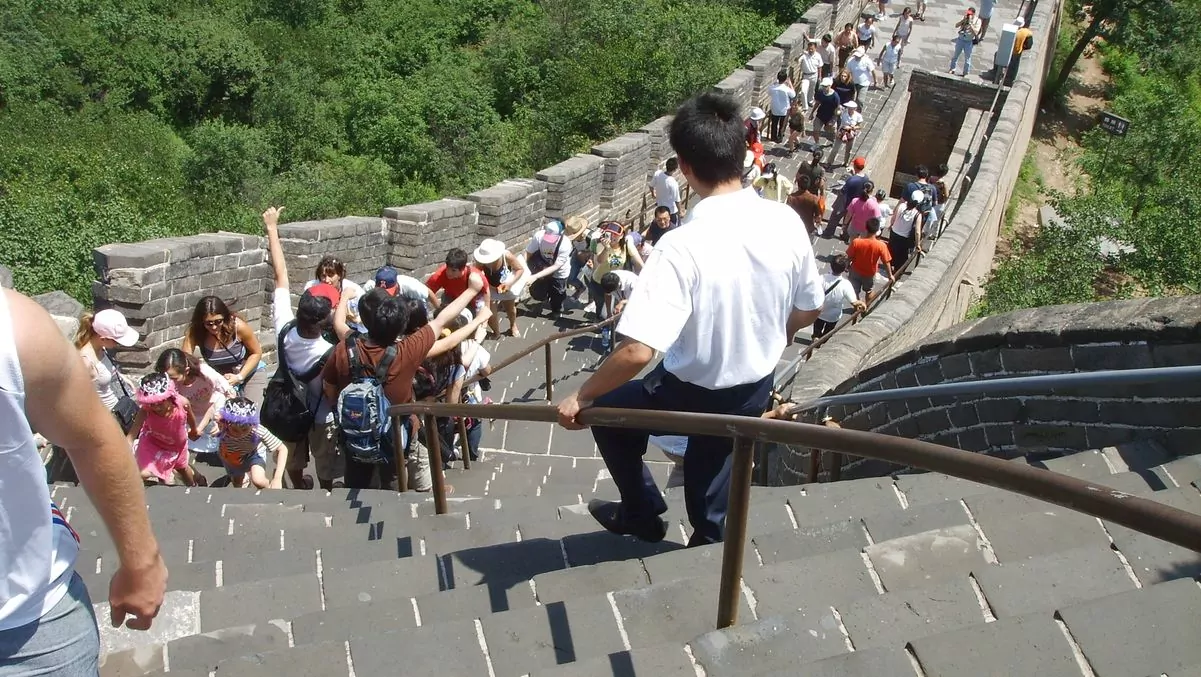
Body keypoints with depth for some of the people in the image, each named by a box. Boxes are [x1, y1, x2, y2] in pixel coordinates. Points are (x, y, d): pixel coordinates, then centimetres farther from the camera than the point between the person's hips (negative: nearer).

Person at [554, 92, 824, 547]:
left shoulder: (683, 246, -32)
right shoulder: (786, 222, -14)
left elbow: (638, 351, -34)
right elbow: (808, 310, 1)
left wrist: (581, 398, -19)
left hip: (692, 394, -5)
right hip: (755, 390, 5)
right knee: (710, 506, 28)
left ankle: (642, 513, 38)